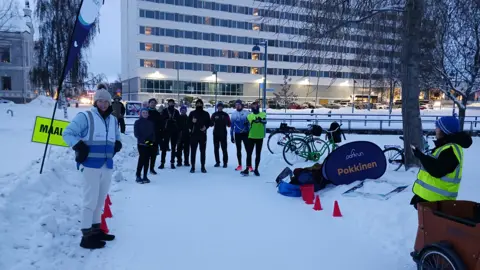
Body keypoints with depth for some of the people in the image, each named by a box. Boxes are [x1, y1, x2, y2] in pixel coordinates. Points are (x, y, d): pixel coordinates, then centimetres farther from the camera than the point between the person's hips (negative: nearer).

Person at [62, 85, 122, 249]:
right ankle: (86, 236, 6)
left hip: (107, 166, 7)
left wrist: (117, 145, 7)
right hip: (91, 165, -7)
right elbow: (67, 133, -7)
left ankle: (96, 230, 32)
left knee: (100, 200, 18)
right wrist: (79, 147, -18)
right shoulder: (85, 117, -7)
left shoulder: (113, 120, 13)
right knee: (91, 201, -4)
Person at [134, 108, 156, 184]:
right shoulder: (137, 122, 2)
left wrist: (152, 140, -8)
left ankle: (145, 176, 11)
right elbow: (136, 133, -5)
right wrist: (143, 140, -15)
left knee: (147, 160, 5)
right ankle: (138, 176, -3)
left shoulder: (151, 123, 12)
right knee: (142, 159, -11)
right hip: (141, 144, -4)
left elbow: (153, 133, 11)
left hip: (150, 144, 4)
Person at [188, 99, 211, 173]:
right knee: (193, 151, 1)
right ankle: (192, 166, 8)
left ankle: (203, 167, 10)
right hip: (194, 134, 0)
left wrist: (205, 127, -9)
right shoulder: (192, 113, 6)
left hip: (203, 134, 0)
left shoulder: (206, 114, 8)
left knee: (203, 151, 3)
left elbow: (209, 123, 9)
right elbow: (189, 123, 5)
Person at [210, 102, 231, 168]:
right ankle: (217, 162, 15)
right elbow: (211, 124, 3)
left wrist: (227, 122, -20)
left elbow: (229, 125, 1)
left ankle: (225, 162, 4)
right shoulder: (214, 114, 7)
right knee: (216, 148, 6)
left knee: (224, 148, -1)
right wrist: (213, 122, -18)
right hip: (216, 134, 2)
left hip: (223, 134, -2)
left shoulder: (225, 115, 3)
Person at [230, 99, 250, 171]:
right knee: (238, 150, 9)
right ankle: (239, 165, 18)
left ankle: (249, 166, -2)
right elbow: (232, 125, 11)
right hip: (237, 134, 3)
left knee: (248, 149, -6)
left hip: (245, 133, -3)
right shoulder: (233, 114, 7)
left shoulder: (246, 113, -3)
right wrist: (231, 136, 9)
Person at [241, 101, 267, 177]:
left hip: (260, 137, -1)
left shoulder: (263, 114, 1)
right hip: (251, 137, 1)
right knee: (249, 153, -1)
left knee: (258, 154, 7)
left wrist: (261, 120, -39)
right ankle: (247, 169, 2)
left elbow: (265, 121, -19)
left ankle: (256, 169, 16)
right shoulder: (249, 116, 6)